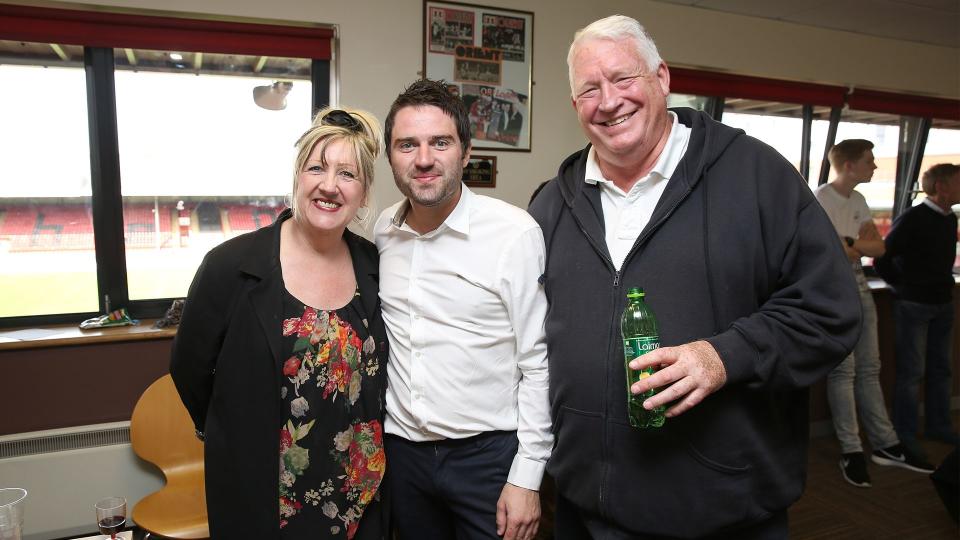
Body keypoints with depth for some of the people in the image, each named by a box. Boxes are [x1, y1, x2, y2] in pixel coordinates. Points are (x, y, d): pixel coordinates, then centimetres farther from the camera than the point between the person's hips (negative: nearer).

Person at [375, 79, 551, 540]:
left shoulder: (516, 233, -15)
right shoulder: (383, 231, 1)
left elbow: (538, 364, -12)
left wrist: (527, 477, -11)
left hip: (488, 453, -4)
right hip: (401, 449, 5)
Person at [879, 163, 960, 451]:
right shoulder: (912, 219, -14)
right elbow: (883, 258, -15)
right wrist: (902, 285, -7)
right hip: (914, 305, -7)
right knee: (911, 372, -2)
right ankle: (905, 436, 7)